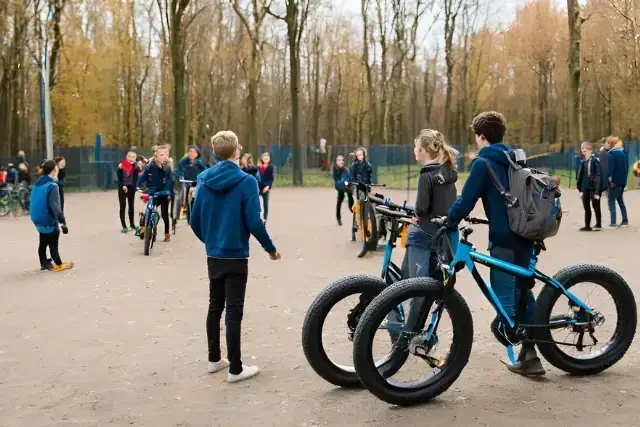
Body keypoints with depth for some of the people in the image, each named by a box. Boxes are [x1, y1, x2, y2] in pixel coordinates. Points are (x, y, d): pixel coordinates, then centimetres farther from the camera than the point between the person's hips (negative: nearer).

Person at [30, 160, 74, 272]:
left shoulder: (36, 184, 5)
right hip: (50, 222, -8)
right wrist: (62, 221, -24)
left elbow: (35, 203, 12)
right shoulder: (52, 186, -20)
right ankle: (58, 264, 17)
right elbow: (55, 207, -25)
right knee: (53, 244, 5)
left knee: (43, 243, 18)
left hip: (39, 220, 8)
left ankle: (44, 263, 28)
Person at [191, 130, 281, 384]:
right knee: (234, 311, -1)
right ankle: (235, 369, 5)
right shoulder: (246, 181, -14)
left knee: (215, 306, 17)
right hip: (236, 256, -6)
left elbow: (195, 221, 6)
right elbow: (254, 222, -18)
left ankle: (214, 359, 28)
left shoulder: (204, 181, 2)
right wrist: (270, 248, -3)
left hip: (213, 255, 6)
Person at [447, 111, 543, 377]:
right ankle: (530, 351, 18)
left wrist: (449, 222, 2)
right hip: (526, 232, 8)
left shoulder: (483, 162, -8)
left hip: (504, 236, -8)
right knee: (522, 288, 14)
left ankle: (523, 352, -5)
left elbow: (466, 199, -11)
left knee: (503, 292, -2)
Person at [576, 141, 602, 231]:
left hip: (593, 189, -7)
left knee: (596, 207, 4)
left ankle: (598, 225, 15)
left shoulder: (595, 161, -14)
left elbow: (598, 177, -16)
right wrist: (581, 190, 12)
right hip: (585, 189, 7)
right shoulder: (583, 162, 7)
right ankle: (587, 226, 19)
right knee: (586, 208, 11)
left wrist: (597, 191, -17)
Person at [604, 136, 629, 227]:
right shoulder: (622, 153, 13)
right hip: (622, 181, 8)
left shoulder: (610, 154, -12)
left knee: (611, 201, -4)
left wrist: (610, 180, -17)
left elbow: (610, 168, -20)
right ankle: (625, 221, 22)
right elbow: (626, 167, 15)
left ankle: (613, 223, -10)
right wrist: (624, 178, 15)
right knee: (620, 200, 19)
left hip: (615, 181, -8)